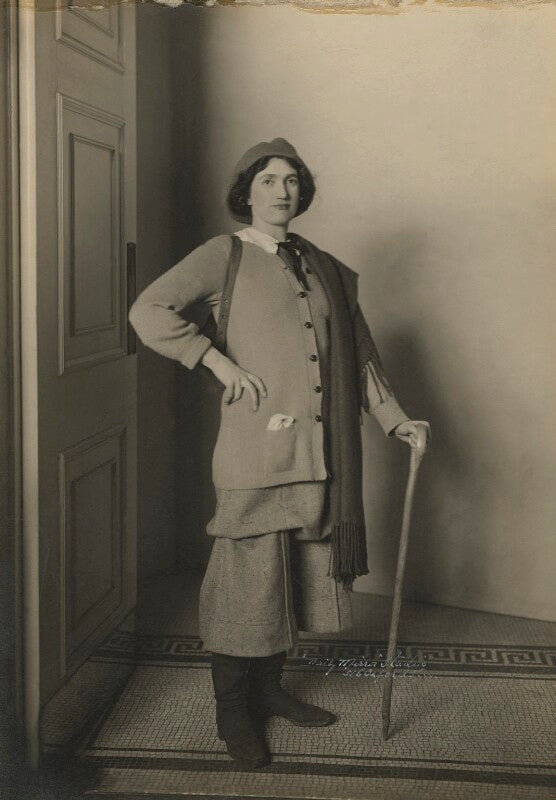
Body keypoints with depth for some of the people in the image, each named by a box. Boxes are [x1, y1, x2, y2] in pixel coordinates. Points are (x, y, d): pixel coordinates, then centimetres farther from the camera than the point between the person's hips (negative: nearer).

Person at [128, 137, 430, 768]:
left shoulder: (326, 269, 16)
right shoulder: (224, 255, 1)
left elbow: (359, 355, 20)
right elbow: (148, 311, -8)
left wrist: (393, 418, 12)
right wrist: (219, 361, -12)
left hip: (320, 452, 6)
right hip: (256, 450, -5)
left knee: (297, 575, 13)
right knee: (247, 579, -1)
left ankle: (270, 688, 30)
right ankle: (232, 712, 14)